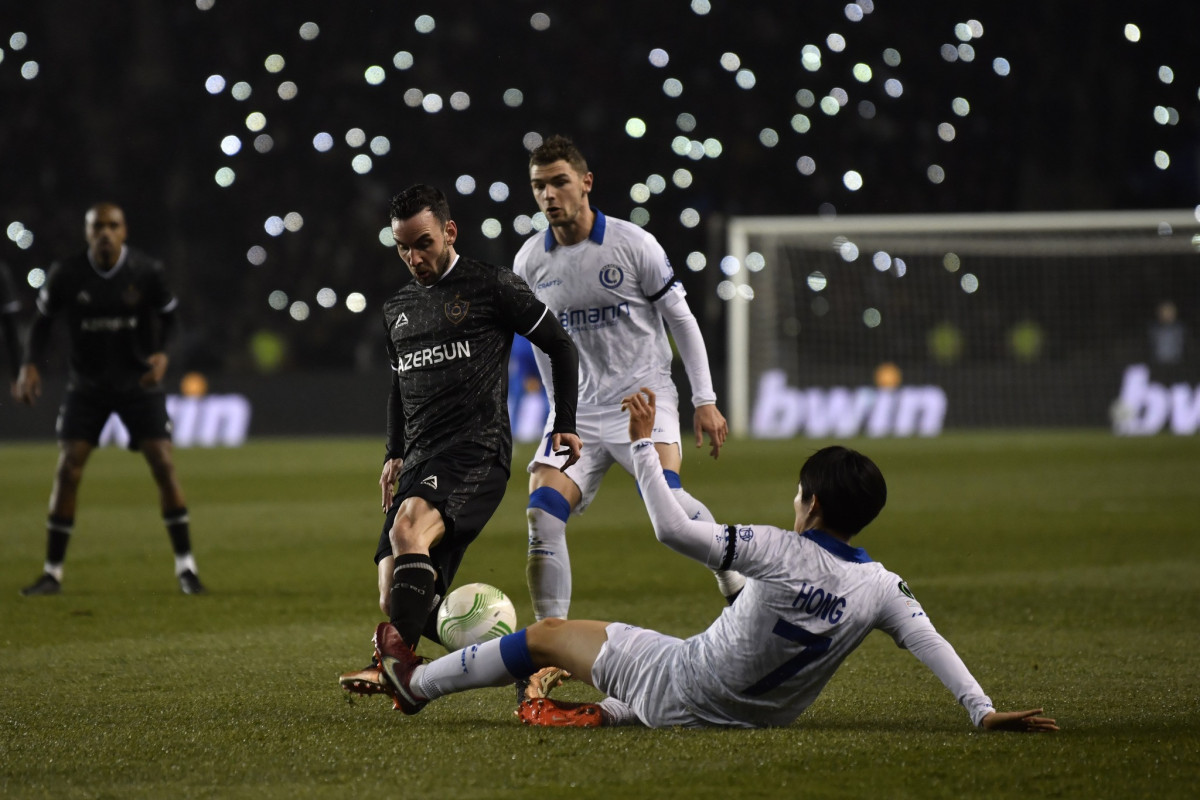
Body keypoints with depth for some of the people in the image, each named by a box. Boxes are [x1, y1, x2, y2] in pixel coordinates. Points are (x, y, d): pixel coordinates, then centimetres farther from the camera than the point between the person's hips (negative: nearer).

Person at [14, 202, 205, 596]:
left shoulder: (147, 271, -12)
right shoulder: (65, 274, -11)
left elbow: (168, 315, 2)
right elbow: (43, 319, 3)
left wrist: (162, 353, -16)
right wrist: (29, 365, -10)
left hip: (139, 382, -1)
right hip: (86, 383, 1)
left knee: (163, 464, -11)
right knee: (67, 468, -9)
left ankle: (185, 567, -1)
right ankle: (52, 573, 0)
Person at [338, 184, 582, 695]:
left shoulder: (492, 287, 2)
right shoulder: (397, 309, 21)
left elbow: (559, 347, 7)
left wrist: (565, 424, 2)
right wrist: (395, 454, 21)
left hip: (477, 450, -7)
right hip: (420, 461, 7)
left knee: (409, 527, -36)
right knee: (393, 602, -7)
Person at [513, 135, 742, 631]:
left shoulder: (633, 244, -7)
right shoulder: (530, 262, 3)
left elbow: (681, 320, 0)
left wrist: (704, 401, -4)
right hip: (578, 408, 4)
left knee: (665, 494, -28)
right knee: (542, 515, -14)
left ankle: (738, 590, -7)